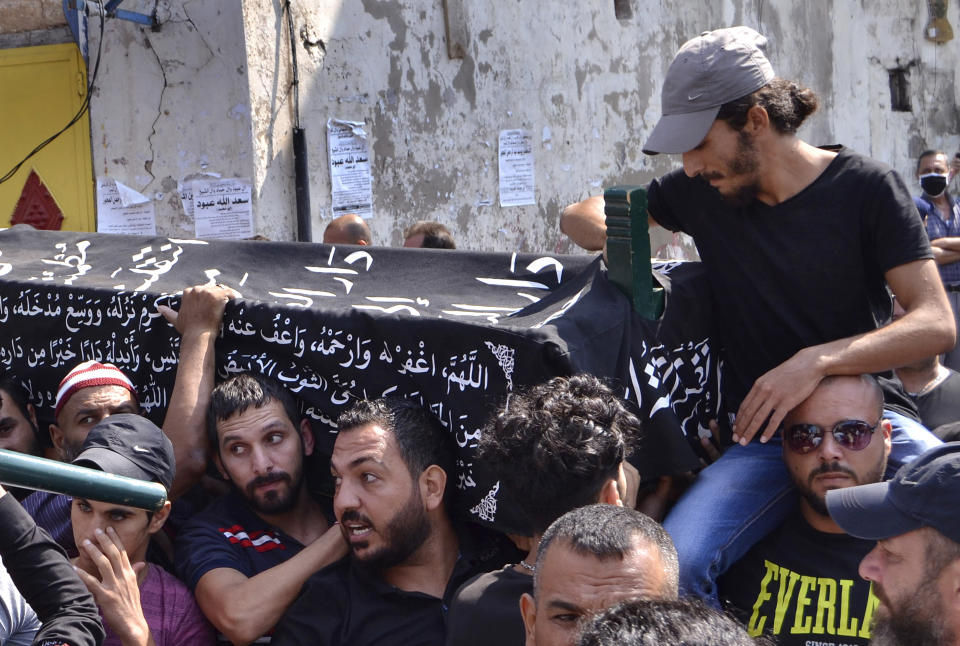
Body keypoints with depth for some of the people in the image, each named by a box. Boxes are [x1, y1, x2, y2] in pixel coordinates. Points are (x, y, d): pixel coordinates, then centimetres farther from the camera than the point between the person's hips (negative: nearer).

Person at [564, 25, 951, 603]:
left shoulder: (867, 188, -3)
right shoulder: (701, 192, 6)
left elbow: (937, 324, -11)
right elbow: (584, 214, 21)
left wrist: (820, 359, -25)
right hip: (762, 432, 1)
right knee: (669, 567, -29)